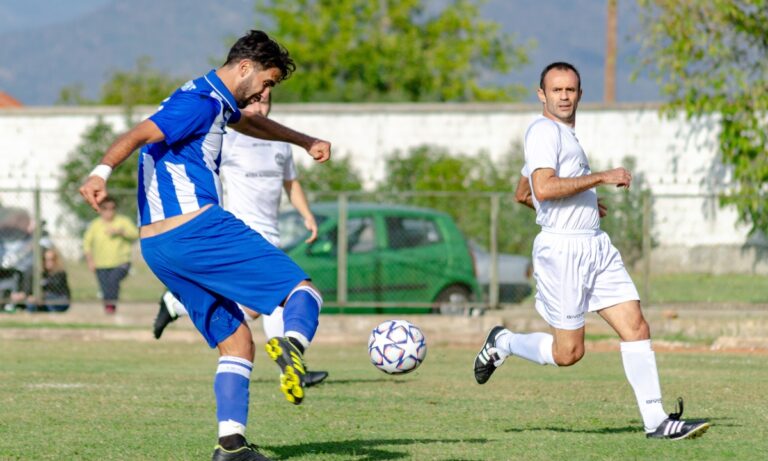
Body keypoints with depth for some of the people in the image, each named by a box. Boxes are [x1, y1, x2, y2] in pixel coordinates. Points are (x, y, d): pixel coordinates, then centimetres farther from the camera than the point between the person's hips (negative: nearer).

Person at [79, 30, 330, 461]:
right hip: (198, 227, -10)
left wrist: (305, 141, 54)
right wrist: (102, 172, -39)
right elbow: (141, 134, -23)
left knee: (236, 342, 12)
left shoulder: (217, 102, 23)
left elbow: (249, 122, 47)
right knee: (304, 291, -8)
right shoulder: (202, 103, -8)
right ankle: (292, 343, -40)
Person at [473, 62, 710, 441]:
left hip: (597, 246, 9)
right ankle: (503, 343, 23)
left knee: (636, 327, -2)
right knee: (568, 353, -3)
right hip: (562, 249, -9)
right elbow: (543, 188, -24)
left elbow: (522, 195, 29)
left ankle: (656, 421, -3)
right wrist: (601, 178, -20)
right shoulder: (544, 131, -9)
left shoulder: (563, 134, 21)